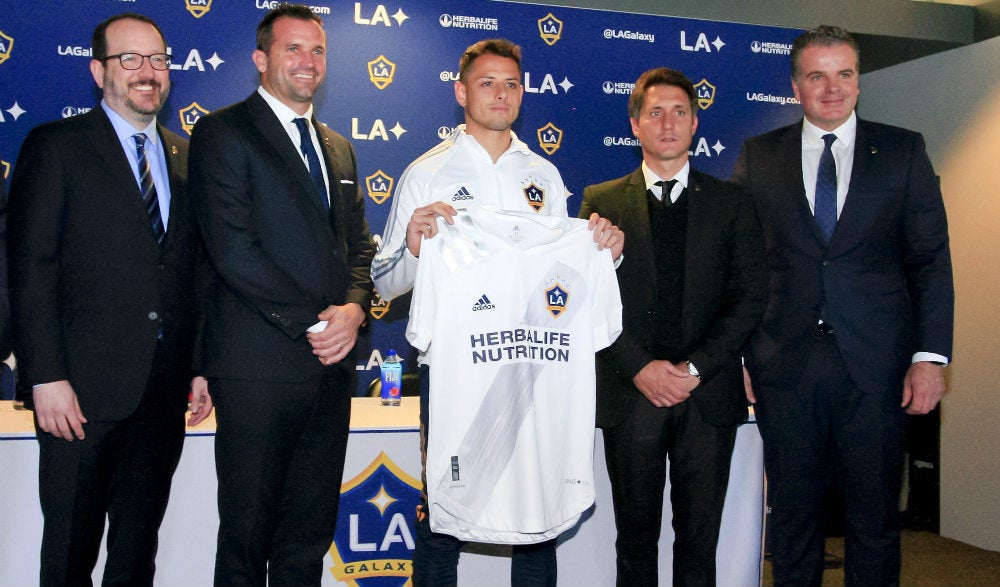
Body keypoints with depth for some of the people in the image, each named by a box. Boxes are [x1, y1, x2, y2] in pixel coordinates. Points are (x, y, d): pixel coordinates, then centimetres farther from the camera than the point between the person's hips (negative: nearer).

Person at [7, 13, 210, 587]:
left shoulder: (186, 158, 13)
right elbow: (31, 270, -8)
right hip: (82, 390, -4)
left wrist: (201, 367, 8)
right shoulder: (55, 147, -2)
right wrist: (46, 378, -15)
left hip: (165, 391, 4)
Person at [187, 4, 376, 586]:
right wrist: (312, 322, -14)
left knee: (311, 532, 12)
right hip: (260, 364, -6)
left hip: (332, 362, 6)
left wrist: (354, 308, -3)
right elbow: (231, 248, -13)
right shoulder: (223, 133, -2)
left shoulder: (338, 147, 19)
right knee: (247, 532, 5)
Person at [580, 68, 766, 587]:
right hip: (630, 396, 0)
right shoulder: (601, 201, 7)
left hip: (709, 395, 1)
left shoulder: (731, 202, 9)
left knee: (700, 539, 7)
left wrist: (695, 367, -9)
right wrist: (641, 368, -11)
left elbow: (749, 297, 2)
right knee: (636, 538, 10)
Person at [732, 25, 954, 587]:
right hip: (786, 366, 1)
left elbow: (931, 259, 4)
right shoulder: (758, 156, 7)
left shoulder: (904, 150, 7)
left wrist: (930, 355, -4)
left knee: (876, 516, 9)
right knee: (793, 516, 11)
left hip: (877, 367, 0)